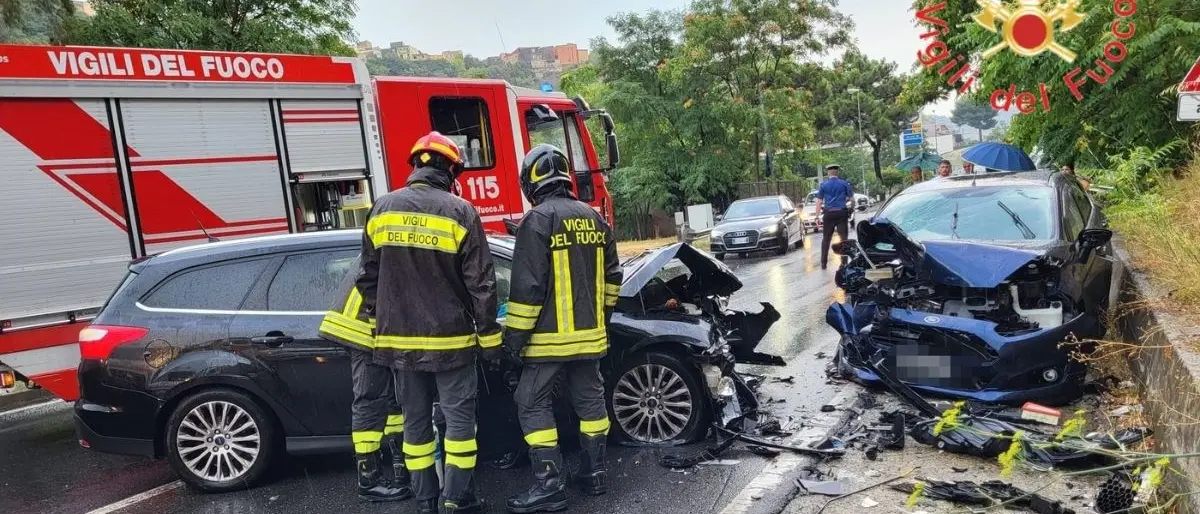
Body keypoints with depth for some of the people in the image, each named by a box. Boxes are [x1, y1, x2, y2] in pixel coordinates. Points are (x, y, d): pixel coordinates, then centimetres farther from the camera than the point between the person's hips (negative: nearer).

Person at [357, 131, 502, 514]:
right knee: (458, 418, 6)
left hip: (399, 339, 4)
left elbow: (368, 278, 8)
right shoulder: (459, 212, -10)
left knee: (415, 420, 13)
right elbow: (481, 283, -9)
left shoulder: (382, 209, 3)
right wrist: (489, 334, 0)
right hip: (449, 339, -4)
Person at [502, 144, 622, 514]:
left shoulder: (538, 220, -14)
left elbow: (527, 285, -18)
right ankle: (594, 473, 24)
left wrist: (515, 334, -12)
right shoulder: (592, 217, 9)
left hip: (550, 335, -7)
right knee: (589, 399, 15)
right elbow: (611, 276, 15)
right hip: (590, 332, 7)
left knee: (533, 405, 2)